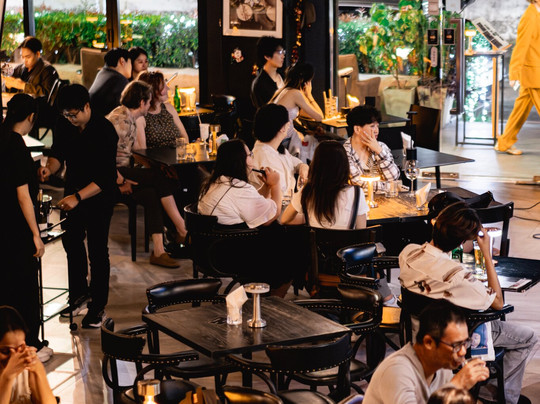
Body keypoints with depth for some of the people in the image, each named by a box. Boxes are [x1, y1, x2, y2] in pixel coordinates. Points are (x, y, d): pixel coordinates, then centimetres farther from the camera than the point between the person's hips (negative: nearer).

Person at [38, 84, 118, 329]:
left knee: (97, 251, 0)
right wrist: (50, 167, -16)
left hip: (99, 196, -6)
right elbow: (58, 153, 8)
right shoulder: (64, 126, -7)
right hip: (73, 193, 6)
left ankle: (98, 307, 12)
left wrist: (78, 197, -37)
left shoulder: (104, 131, -25)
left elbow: (106, 177, -28)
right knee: (71, 242, 18)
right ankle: (79, 293, 38)